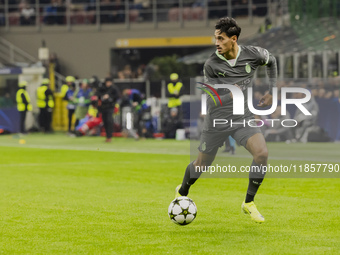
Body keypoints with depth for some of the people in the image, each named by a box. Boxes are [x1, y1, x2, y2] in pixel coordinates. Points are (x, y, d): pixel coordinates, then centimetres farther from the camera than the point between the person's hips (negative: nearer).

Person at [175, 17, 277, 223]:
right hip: (217, 119, -1)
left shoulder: (253, 54, -7)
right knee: (202, 165, 10)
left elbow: (271, 61, 16)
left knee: (262, 153, -23)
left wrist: (272, 91, 12)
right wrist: (230, 96, -27)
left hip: (243, 118, 1)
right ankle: (182, 192, 43)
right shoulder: (211, 65, -11)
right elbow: (213, 98, -5)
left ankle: (249, 203, -6)